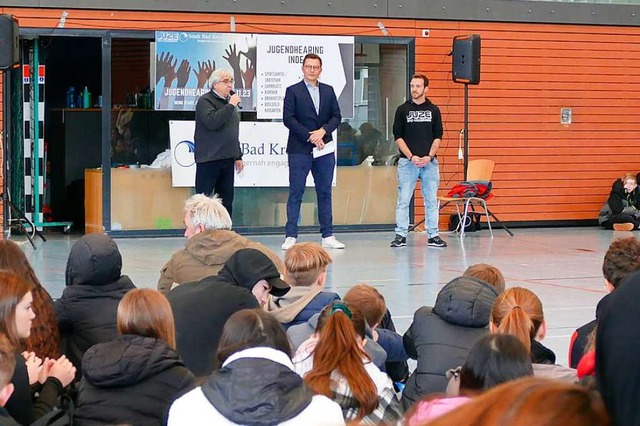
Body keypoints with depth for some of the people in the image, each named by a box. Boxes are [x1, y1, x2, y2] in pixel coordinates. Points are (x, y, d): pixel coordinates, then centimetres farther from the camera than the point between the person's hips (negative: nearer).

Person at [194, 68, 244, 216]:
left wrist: (238, 156, 22)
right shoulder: (205, 101, -8)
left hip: (227, 159, 8)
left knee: (226, 200, 9)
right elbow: (212, 122, -27)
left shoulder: (229, 101, 18)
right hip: (209, 159, -8)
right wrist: (230, 106, -21)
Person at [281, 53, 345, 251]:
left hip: (324, 150, 4)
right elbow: (288, 119, -7)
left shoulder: (328, 91, 13)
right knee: (296, 193, -4)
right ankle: (291, 236, -3)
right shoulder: (293, 91, 1)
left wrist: (323, 131, -11)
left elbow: (336, 116, 8)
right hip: (299, 150, -4)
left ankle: (327, 236, 11)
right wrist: (310, 137, -14)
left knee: (325, 193, 7)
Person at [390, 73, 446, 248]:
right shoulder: (403, 109, 5)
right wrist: (411, 157, -10)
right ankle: (400, 235, 3)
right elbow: (398, 137, 1)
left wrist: (429, 157, -8)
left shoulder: (434, 110, 8)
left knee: (431, 200, 3)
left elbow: (438, 137, 7)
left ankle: (433, 235, 9)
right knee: (403, 200, -2)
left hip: (429, 162, 1)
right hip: (407, 162, -1)